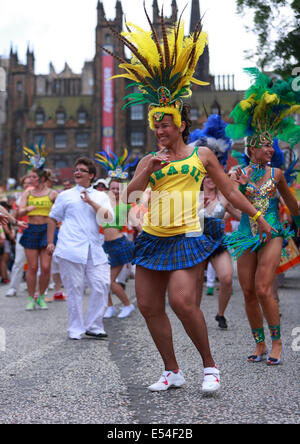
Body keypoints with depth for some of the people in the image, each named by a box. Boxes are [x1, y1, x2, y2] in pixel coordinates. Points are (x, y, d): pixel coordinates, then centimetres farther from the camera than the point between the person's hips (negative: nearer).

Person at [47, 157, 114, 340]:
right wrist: (50, 242, 9)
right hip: (71, 248, -2)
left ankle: (93, 325, 7)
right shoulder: (65, 196, 13)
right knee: (74, 289, -2)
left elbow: (109, 218, -1)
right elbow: (53, 219, 17)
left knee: (102, 285, -7)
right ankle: (76, 330, 8)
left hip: (94, 249, 2)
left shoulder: (101, 197, 15)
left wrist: (91, 202, -9)